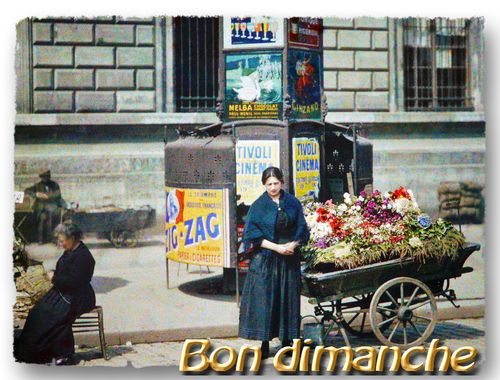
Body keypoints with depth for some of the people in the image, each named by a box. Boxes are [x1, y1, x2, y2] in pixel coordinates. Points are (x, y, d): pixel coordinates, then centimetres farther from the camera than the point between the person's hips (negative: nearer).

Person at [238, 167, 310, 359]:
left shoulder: (293, 203, 5)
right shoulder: (258, 206, -1)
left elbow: (302, 230, 7)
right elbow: (251, 234, -6)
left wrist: (292, 245, -13)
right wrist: (276, 247, -14)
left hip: (289, 259, 2)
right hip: (264, 260, -2)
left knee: (287, 299, 5)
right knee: (264, 299, -3)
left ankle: (286, 340, 14)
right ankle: (265, 344, 3)